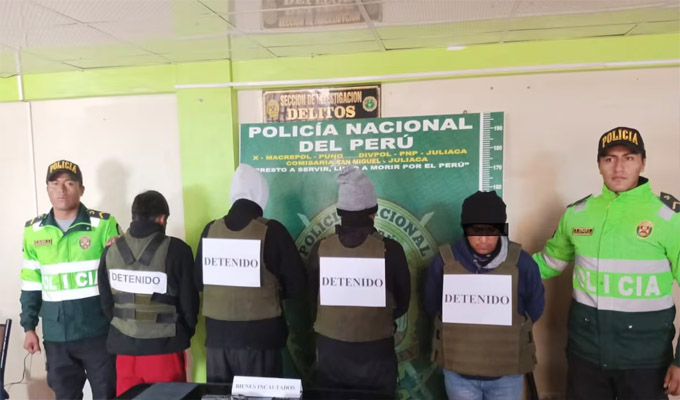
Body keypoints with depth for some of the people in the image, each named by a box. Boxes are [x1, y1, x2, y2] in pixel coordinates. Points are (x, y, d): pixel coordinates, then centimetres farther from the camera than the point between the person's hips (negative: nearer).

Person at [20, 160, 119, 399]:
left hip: (98, 331, -3)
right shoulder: (33, 230, 6)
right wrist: (29, 327, 11)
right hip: (56, 335, 3)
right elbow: (31, 284, 12)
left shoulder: (104, 224, -5)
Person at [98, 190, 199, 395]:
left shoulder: (111, 250, 0)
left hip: (124, 347, 4)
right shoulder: (176, 250, -12)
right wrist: (185, 333, 12)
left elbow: (105, 301, 6)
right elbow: (188, 301, -7)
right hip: (164, 348, -4)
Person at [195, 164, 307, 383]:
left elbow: (199, 280, 9)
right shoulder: (271, 231, -10)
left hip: (217, 333, 4)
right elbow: (297, 285, -8)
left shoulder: (211, 230, -1)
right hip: (260, 333, -3)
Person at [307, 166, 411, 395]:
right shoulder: (390, 250, -16)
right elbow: (402, 303, -3)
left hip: (329, 350, 2)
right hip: (375, 353, -2)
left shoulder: (320, 249, -11)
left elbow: (311, 300, 3)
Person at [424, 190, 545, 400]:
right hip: (458, 370, 0)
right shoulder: (445, 259, -10)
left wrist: (509, 330, 4)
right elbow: (431, 306, 3)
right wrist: (460, 329, 3)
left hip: (507, 372, 0)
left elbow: (534, 308, 4)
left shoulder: (521, 261, -10)